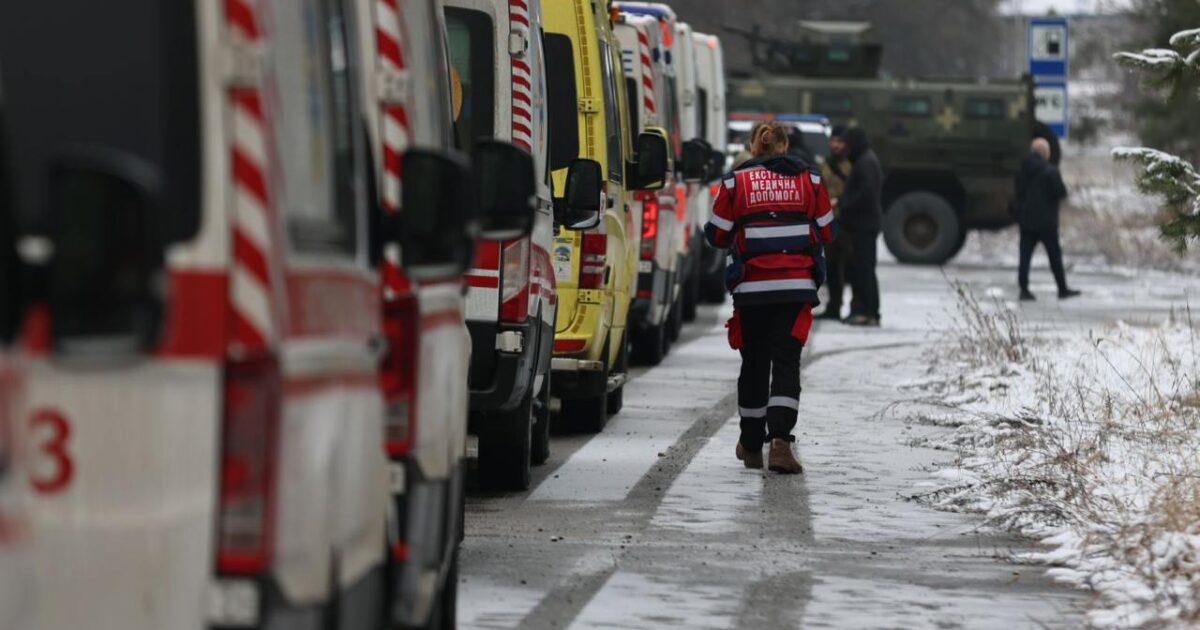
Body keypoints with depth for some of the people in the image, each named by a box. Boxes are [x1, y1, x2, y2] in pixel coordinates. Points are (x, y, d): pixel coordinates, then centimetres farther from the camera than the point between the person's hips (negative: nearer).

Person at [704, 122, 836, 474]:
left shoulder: (735, 181, 0)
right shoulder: (809, 179, 4)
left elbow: (717, 236, 2)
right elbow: (826, 232, 10)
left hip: (752, 287, 0)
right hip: (797, 286, 0)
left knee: (754, 363, 13)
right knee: (786, 361, -3)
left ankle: (751, 445, 24)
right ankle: (780, 440, -21)